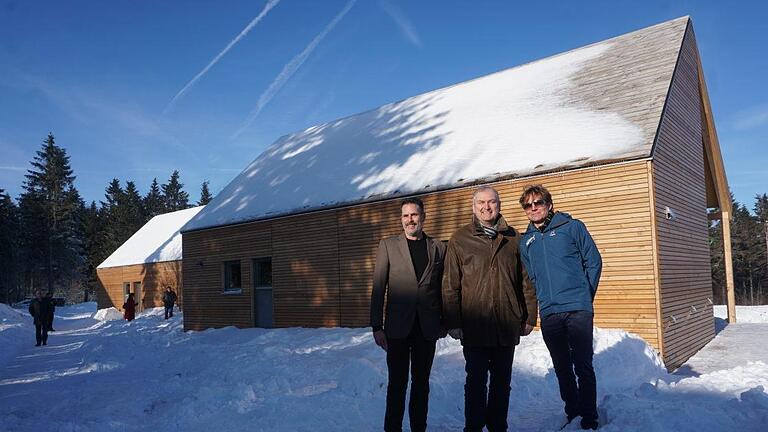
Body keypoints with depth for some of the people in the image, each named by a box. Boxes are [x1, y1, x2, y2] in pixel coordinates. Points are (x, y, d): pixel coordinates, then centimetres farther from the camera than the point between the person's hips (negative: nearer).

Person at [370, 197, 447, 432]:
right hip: (398, 327, -2)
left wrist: (444, 322, 4)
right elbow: (378, 288, -1)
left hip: (427, 328, 2)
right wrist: (377, 327, -6)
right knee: (397, 383, 5)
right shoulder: (388, 245, 2)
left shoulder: (438, 248, 6)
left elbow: (442, 287, 8)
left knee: (421, 382, 13)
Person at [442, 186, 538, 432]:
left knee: (502, 381, 14)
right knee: (476, 381, 4)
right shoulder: (460, 240, -1)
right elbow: (450, 285, -3)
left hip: (507, 326, 3)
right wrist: (453, 323, -6)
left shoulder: (513, 238, 6)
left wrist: (529, 317, 5)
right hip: (474, 326, -3)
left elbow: (526, 281, 8)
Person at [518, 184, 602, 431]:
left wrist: (584, 296, 2)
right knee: (562, 369, 12)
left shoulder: (572, 227, 1)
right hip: (549, 315, 4)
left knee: (583, 366, -2)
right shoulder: (526, 241, 11)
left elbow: (594, 262, 2)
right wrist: (545, 300, 12)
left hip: (578, 311, -4)